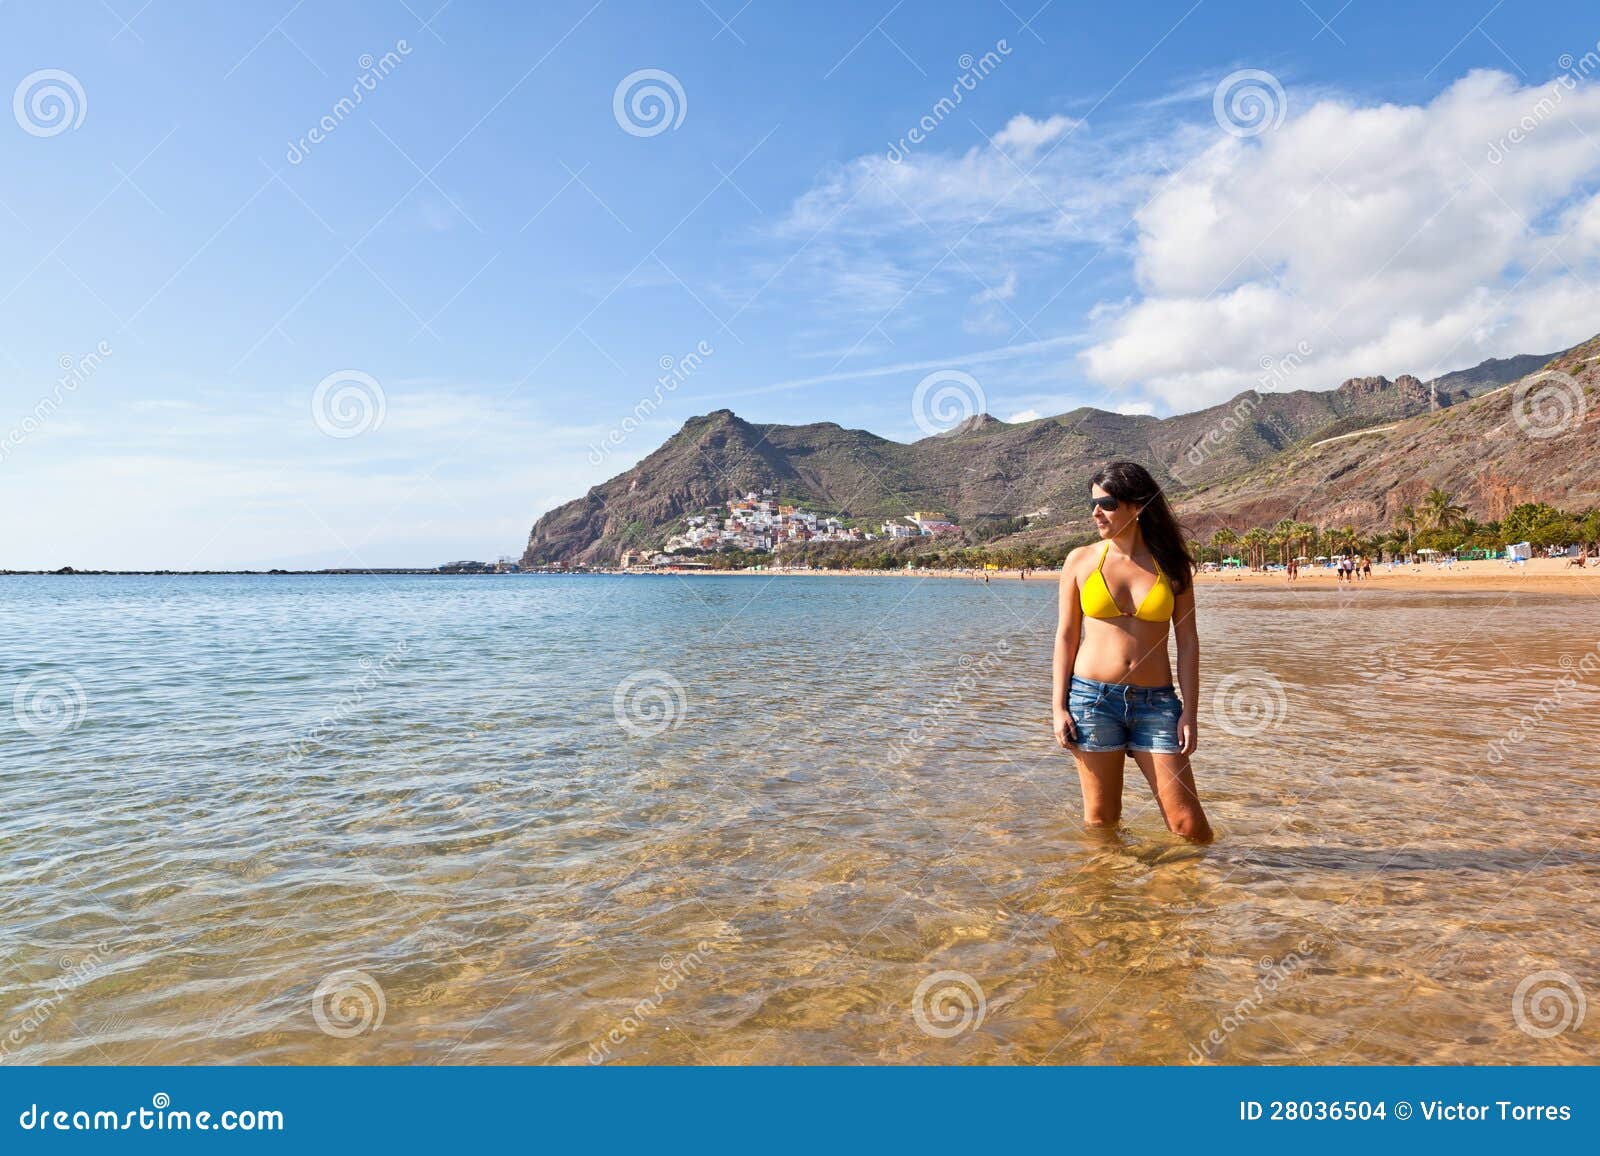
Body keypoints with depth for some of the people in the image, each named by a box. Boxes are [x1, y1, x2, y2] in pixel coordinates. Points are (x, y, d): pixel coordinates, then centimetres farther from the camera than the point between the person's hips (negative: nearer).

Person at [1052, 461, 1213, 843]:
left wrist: (1189, 712, -2)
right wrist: (1059, 707, -1)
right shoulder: (1081, 560, 3)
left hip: (1156, 702, 1)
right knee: (1101, 820, 6)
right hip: (1092, 697, 0)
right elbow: (1066, 636, 5)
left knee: (1189, 825, 0)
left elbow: (1187, 642, 5)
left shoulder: (1171, 565, 4)